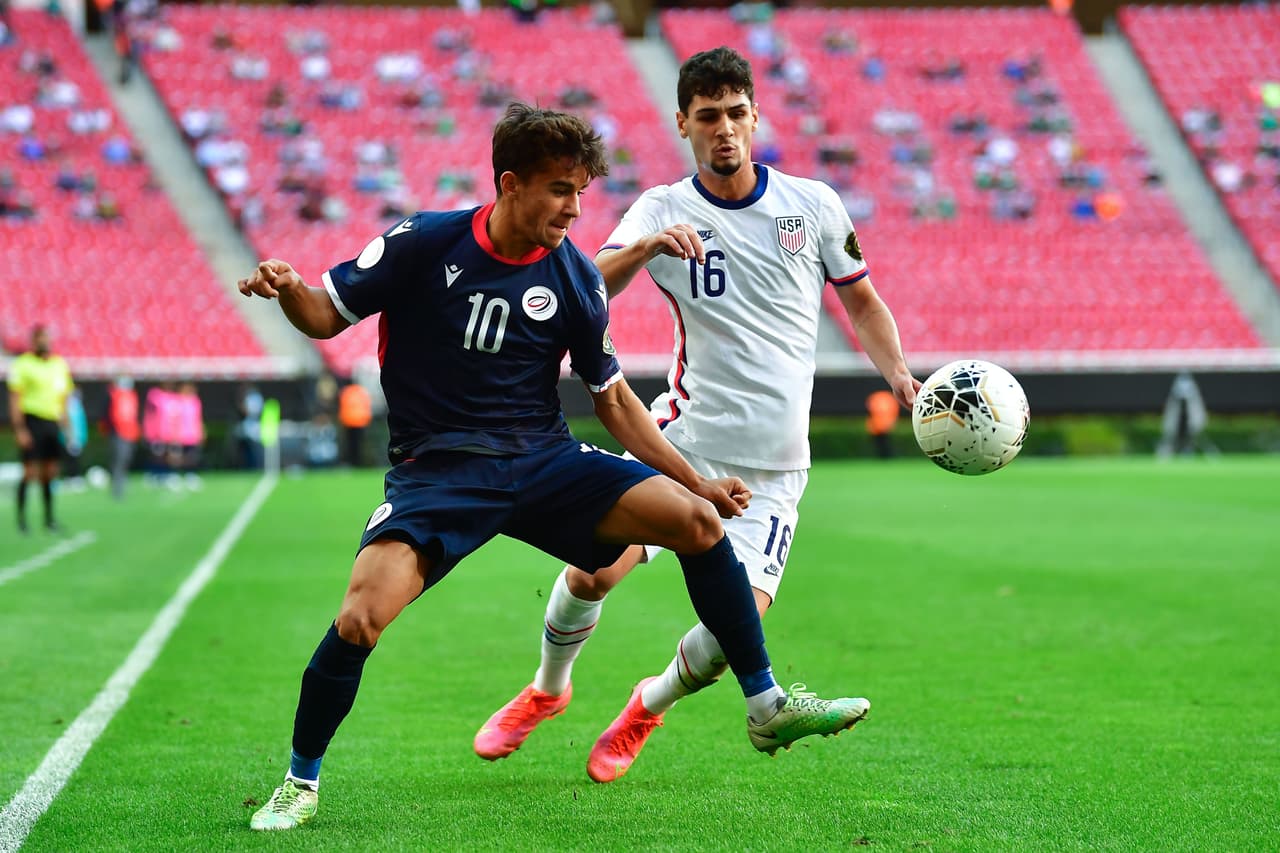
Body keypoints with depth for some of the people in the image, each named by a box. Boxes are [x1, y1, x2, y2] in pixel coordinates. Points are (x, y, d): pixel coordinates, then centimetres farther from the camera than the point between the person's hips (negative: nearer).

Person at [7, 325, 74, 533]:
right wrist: (19, 430, -13)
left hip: (52, 422, 5)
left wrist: (66, 426, 16)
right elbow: (15, 399, -7)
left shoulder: (59, 364, 12)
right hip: (32, 420, -5)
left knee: (50, 472, 6)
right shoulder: (22, 364, -5)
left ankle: (49, 517, 14)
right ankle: (21, 517, 4)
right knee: (30, 472, -7)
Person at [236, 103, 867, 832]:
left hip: (543, 459, 3)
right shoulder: (425, 244, -8)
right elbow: (328, 315, -1)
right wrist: (288, 290, -25)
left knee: (698, 521, -13)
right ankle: (301, 783, -1)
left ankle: (767, 708, 3)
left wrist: (694, 479, 6)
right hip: (436, 470, -3)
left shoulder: (576, 279, 0)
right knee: (361, 619, -27)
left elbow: (612, 396, 12)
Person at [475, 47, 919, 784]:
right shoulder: (662, 211, 0)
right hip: (684, 438, 0)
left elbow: (862, 301, 15)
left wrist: (900, 374, -2)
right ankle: (548, 690, 18)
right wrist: (645, 248, -35)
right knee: (593, 571, -15)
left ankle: (651, 706, 20)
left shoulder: (813, 204, 3)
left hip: (772, 466, 0)